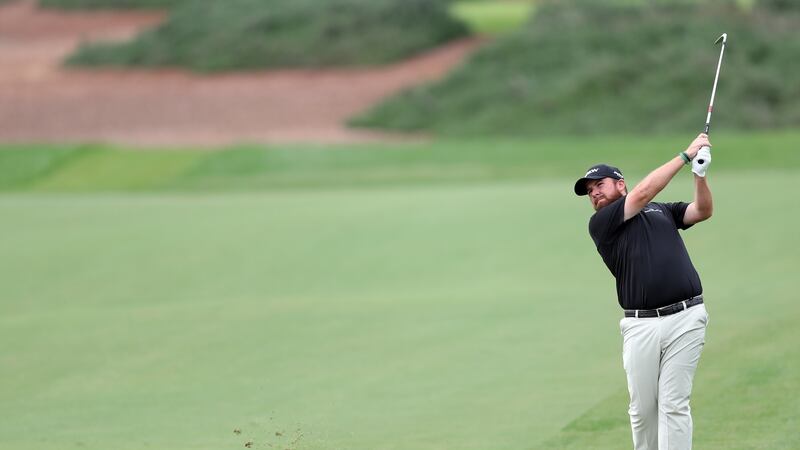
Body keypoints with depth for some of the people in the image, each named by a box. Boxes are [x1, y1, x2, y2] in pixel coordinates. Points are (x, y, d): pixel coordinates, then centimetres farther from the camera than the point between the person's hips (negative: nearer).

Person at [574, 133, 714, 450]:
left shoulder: (663, 210, 20)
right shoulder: (600, 224, 7)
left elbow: (703, 211, 7)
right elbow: (643, 192, -3)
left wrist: (700, 173, -10)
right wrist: (686, 155, 0)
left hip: (684, 317, 0)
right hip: (641, 326, 0)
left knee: (673, 405, -5)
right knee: (642, 408, 2)